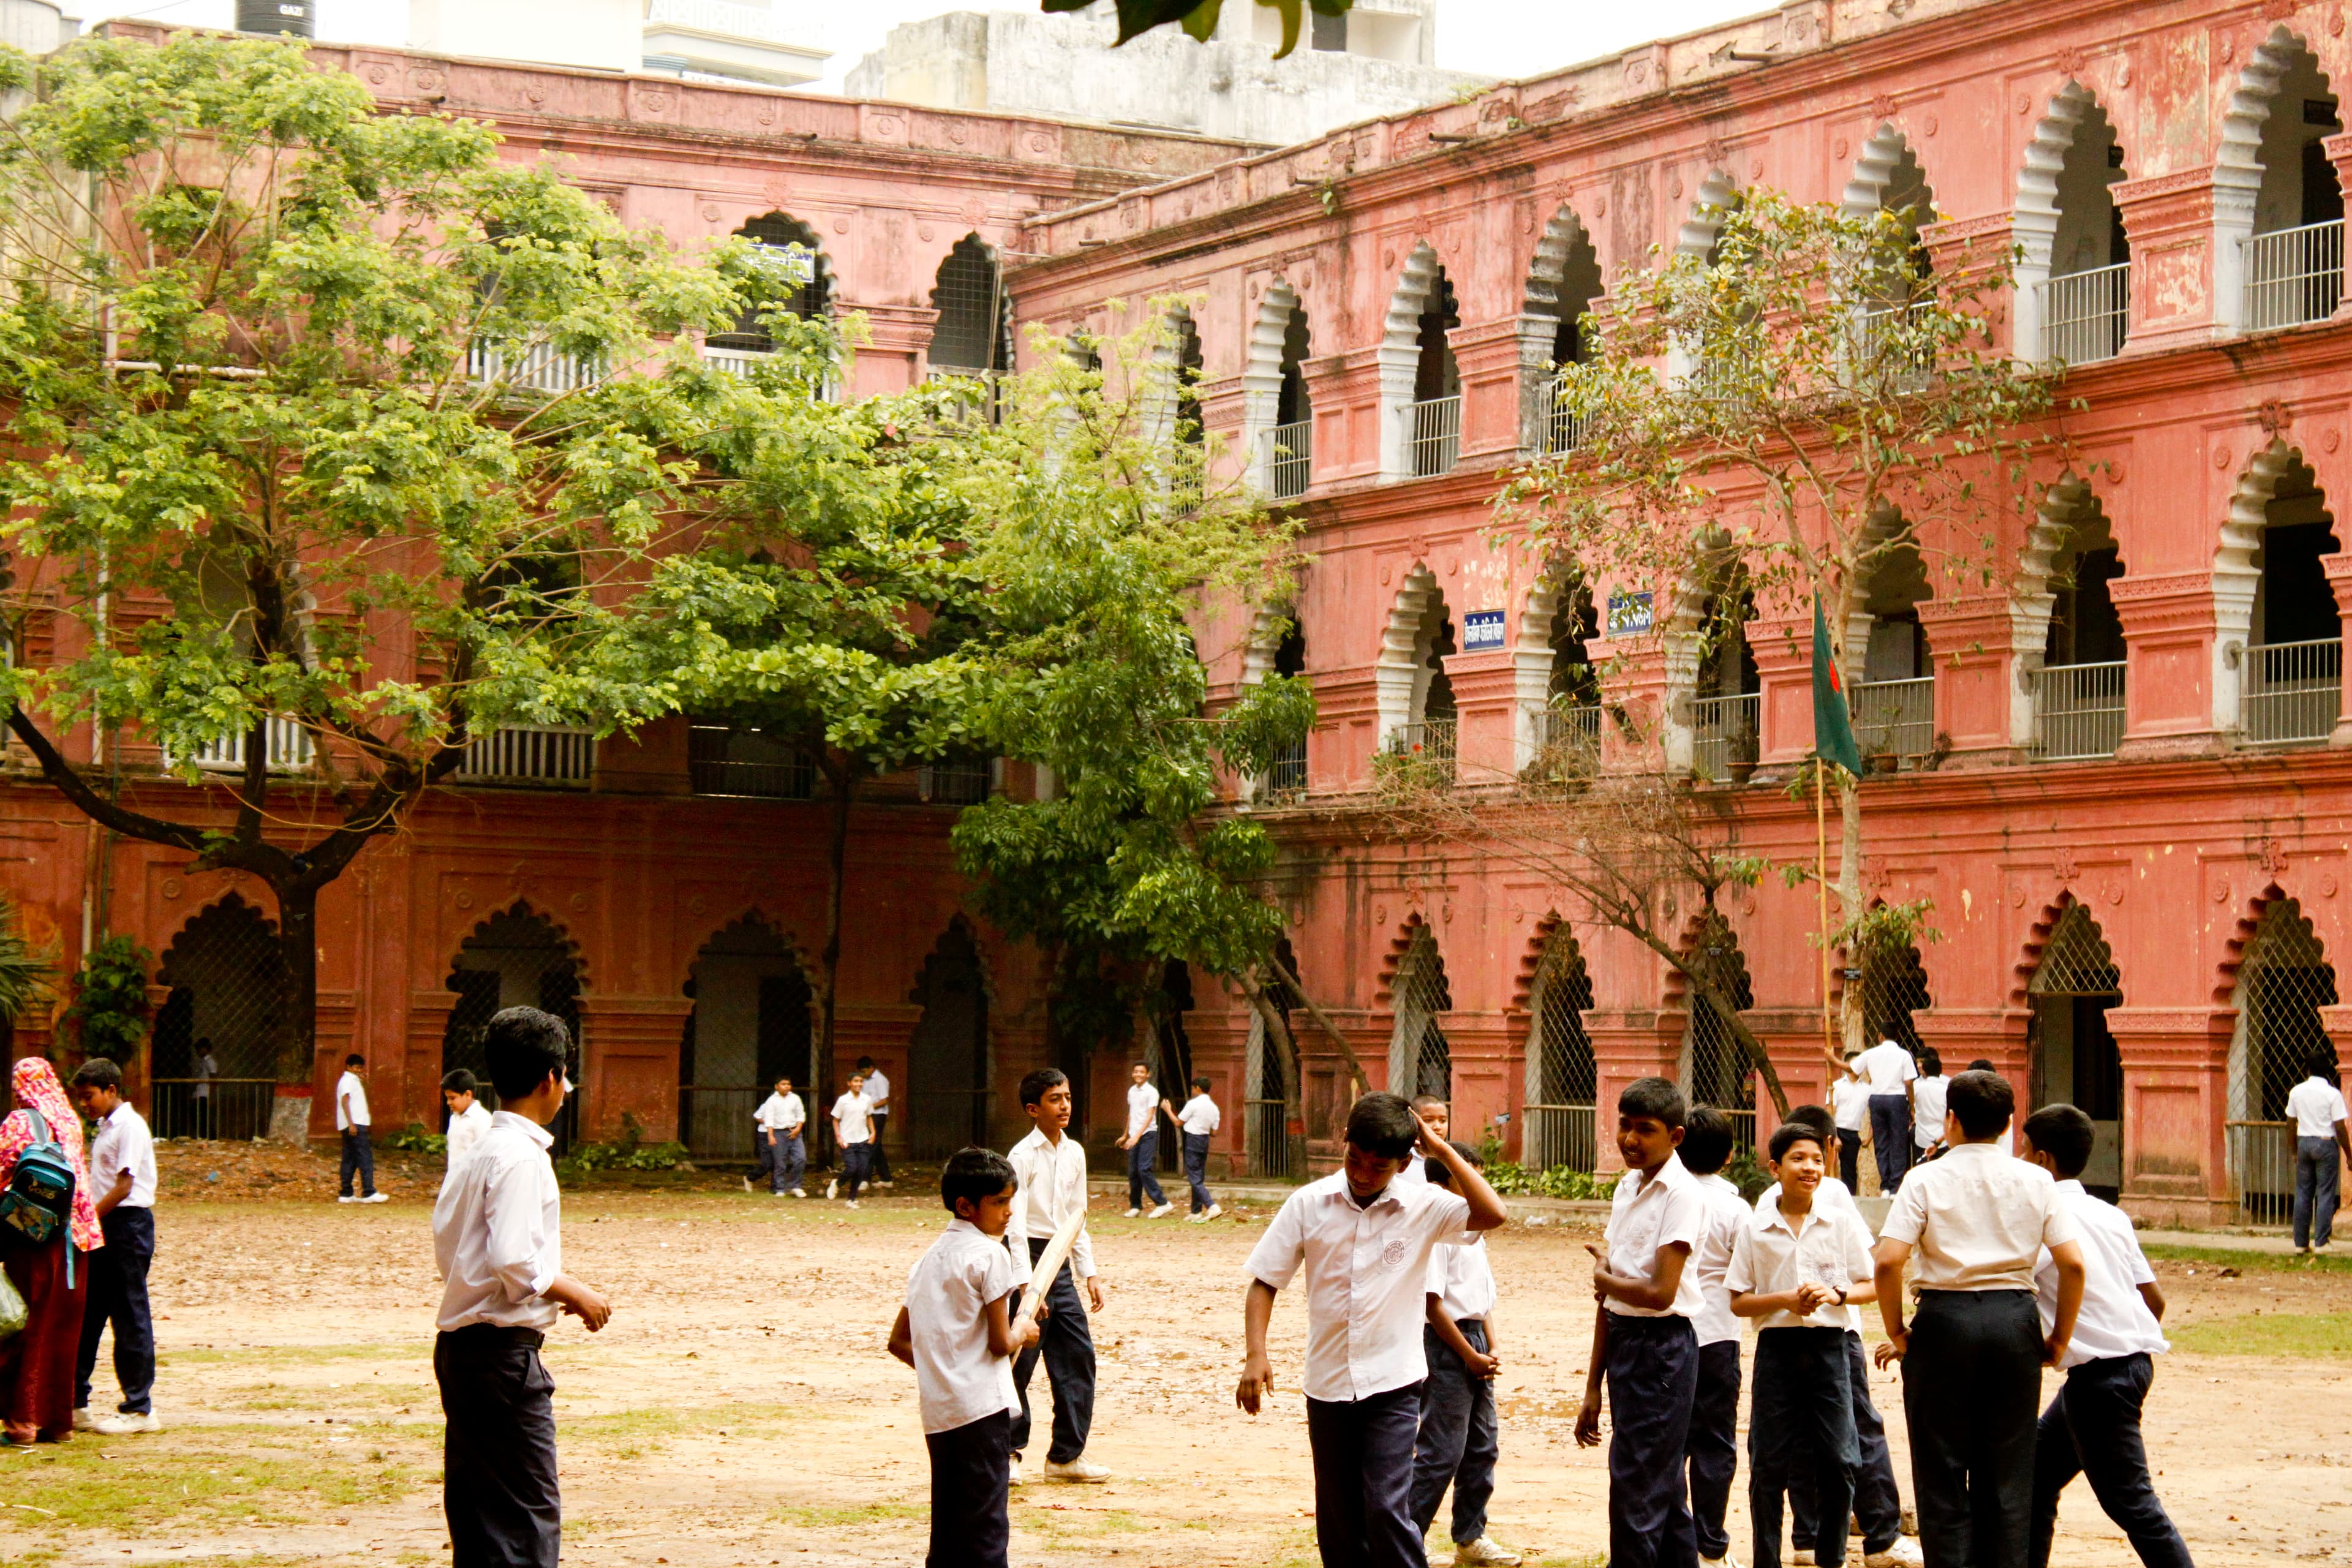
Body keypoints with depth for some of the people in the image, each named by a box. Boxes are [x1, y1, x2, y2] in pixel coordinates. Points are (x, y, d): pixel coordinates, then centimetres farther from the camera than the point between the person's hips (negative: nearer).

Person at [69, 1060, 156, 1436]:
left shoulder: (130, 1126, -13)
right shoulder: (106, 1127, 15)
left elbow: (124, 1186, -18)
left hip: (127, 1225, -9)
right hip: (104, 1226, 9)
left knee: (129, 1317, -4)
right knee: (86, 1314, 10)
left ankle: (140, 1409, 2)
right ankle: (74, 1403, 16)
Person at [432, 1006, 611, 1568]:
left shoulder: (480, 1150, 13)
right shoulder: (520, 1155, -15)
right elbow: (514, 1261, -24)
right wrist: (575, 1295, -9)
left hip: (459, 1345, 10)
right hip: (503, 1350, -10)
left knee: (474, 1507, 13)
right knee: (529, 1517, -7)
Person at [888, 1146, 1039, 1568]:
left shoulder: (928, 1259, 15)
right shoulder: (989, 1253, -9)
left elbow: (899, 1342, 17)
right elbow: (1000, 1344, -11)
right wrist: (1022, 1333, 9)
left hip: (937, 1411, 7)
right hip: (983, 1407, -7)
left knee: (947, 1532, 12)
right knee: (985, 1528, -6)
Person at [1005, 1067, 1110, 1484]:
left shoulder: (1075, 1153, 10)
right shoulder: (1023, 1156, -11)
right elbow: (1016, 1222, -16)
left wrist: (1089, 1272, 13)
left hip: (1060, 1261, 7)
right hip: (1028, 1256, -7)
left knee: (1078, 1355, 4)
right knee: (1020, 1359, -4)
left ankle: (1067, 1454, 13)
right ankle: (1008, 1453, 8)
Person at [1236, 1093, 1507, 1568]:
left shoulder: (1423, 1206, -6)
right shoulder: (1309, 1204, -2)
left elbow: (1492, 1214, -21)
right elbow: (1265, 1282, 1)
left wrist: (1443, 1150, -16)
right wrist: (1255, 1355, -11)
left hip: (1392, 1385, -3)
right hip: (1327, 1383, 3)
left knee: (1387, 1508, -13)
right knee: (1337, 1520, 10)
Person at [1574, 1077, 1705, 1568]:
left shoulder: (1681, 1195, -13)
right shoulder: (1627, 1188, 12)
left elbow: (1660, 1293, -20)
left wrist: (1604, 1278, -1)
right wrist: (1594, 1386, 16)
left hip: (1662, 1347, -8)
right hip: (1623, 1341, 8)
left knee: (1636, 1493, -8)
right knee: (1666, 1493, 14)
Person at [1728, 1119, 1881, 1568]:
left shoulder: (1841, 1221, 3)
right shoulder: (1755, 1229, 1)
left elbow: (1870, 1285, 6)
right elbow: (1739, 1301, 2)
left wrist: (1836, 1294, -13)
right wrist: (1785, 1299, -14)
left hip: (1828, 1345, 0)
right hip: (1777, 1346, 0)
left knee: (1837, 1462, -1)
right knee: (1769, 1464, 2)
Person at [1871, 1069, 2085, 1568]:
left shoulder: (1927, 1180, -3)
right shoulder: (2035, 1181, 4)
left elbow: (1888, 1260, -14)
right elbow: (2073, 1264, -2)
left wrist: (1897, 1333, -2)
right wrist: (2059, 1339, 9)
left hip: (1945, 1321, -2)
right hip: (2015, 1320, 2)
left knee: (1942, 1471, 5)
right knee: (2008, 1470, 10)